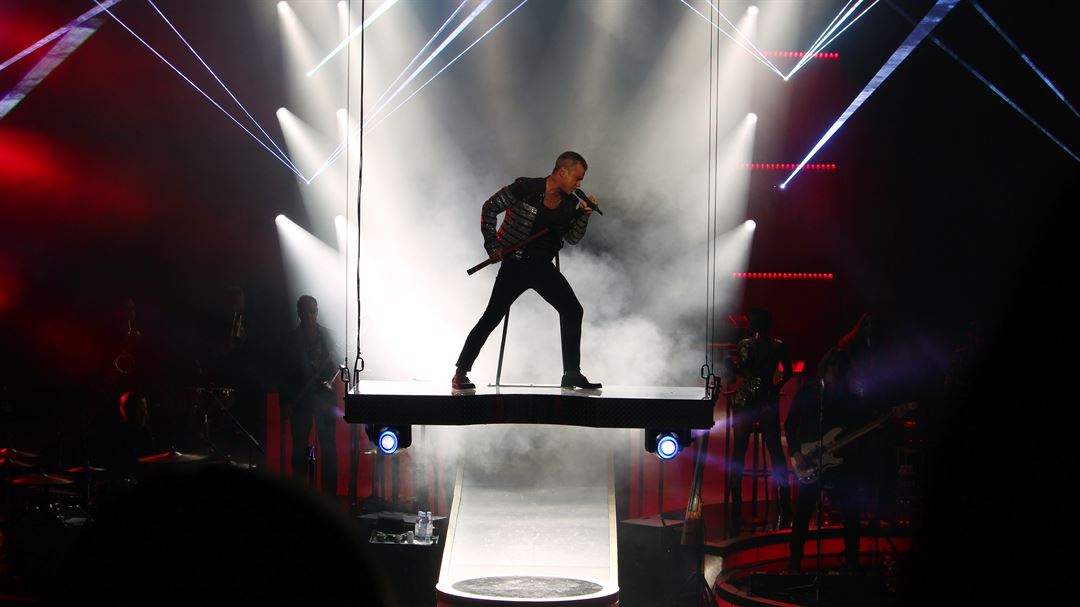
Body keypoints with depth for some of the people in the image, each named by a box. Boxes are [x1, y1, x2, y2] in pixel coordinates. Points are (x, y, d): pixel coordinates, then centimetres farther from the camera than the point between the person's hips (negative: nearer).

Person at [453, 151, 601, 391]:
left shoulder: (569, 203, 2)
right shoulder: (525, 189, -14)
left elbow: (573, 238, 9)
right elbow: (490, 208, -7)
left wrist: (584, 215, -8)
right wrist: (492, 245, -10)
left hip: (542, 267, 6)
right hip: (515, 265, -6)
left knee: (573, 310, -2)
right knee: (492, 317, -8)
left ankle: (572, 374, 7)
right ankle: (460, 374, -1)